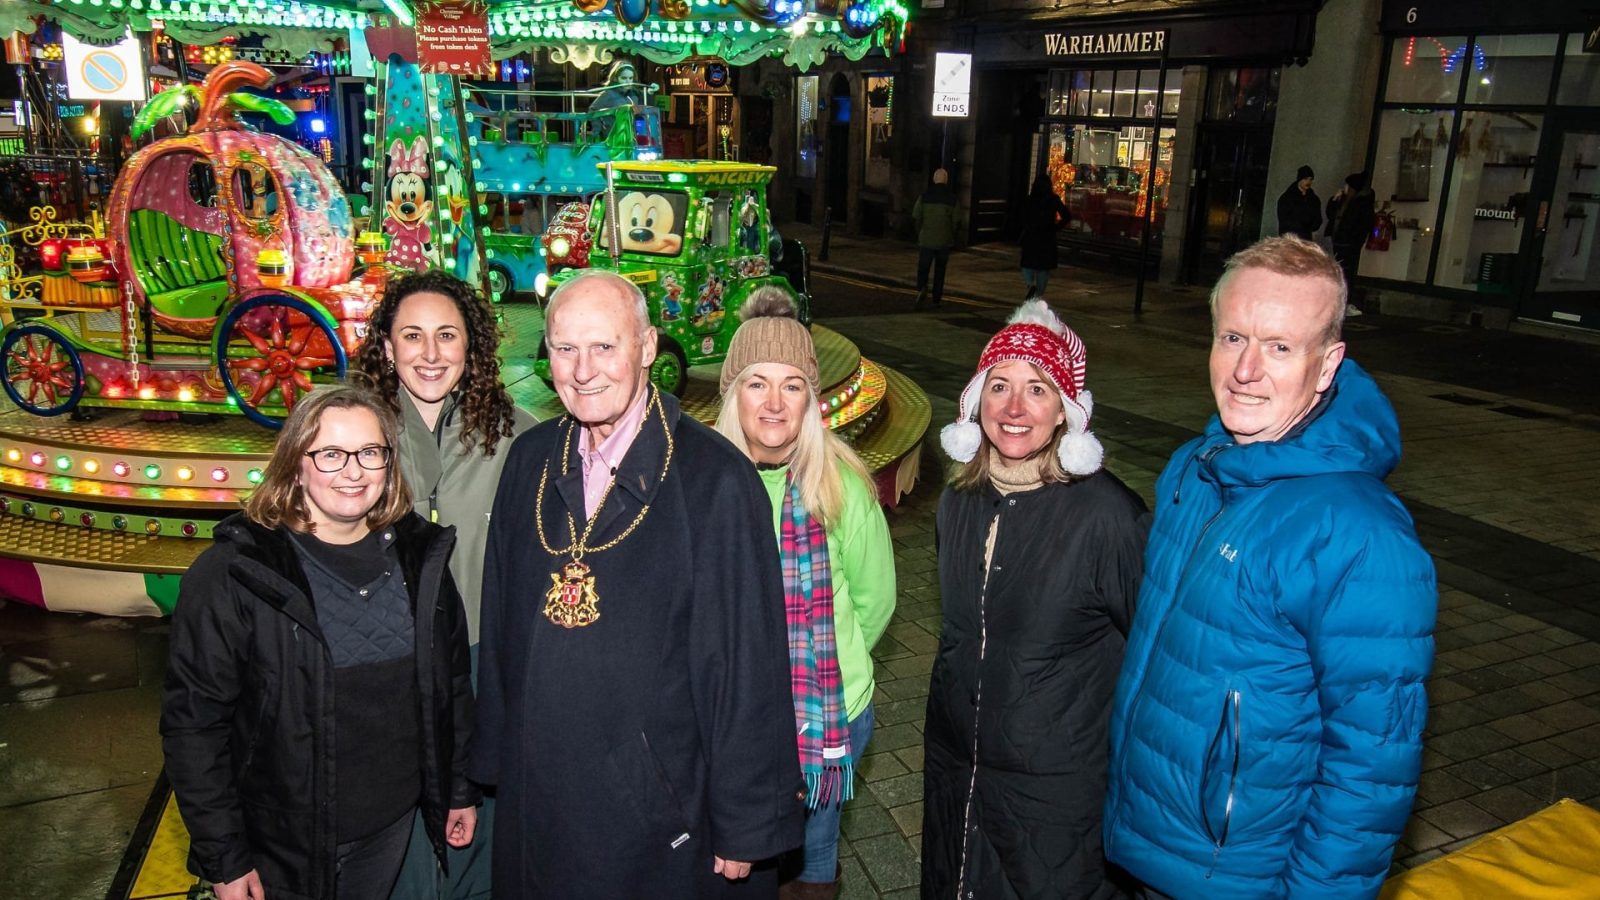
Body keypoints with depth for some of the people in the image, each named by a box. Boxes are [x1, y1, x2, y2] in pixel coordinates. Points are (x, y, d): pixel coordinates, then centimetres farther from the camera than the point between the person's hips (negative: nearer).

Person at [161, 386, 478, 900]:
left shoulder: (418, 558, -2)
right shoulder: (233, 574, -15)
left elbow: (452, 681, 7)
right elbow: (193, 721, -12)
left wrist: (460, 790, 11)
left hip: (391, 825, 4)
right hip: (282, 844, -4)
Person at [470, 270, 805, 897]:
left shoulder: (716, 480, -17)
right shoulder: (529, 460, 0)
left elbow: (749, 664, -15)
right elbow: (500, 623, 8)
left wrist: (746, 824, -11)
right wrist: (493, 762, 12)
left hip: (664, 813, -4)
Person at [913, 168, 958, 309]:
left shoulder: (924, 196, -3)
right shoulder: (951, 198, -4)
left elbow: (915, 218, -2)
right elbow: (955, 221, -4)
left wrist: (920, 233, 12)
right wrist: (952, 237, 11)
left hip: (926, 239, 0)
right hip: (944, 241, 0)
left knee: (923, 268, 6)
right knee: (939, 271, 10)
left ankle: (921, 289, -21)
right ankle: (937, 300, 14)